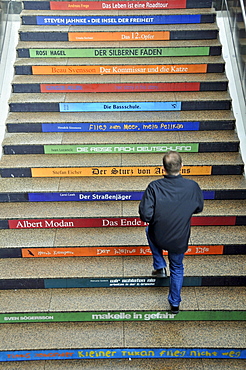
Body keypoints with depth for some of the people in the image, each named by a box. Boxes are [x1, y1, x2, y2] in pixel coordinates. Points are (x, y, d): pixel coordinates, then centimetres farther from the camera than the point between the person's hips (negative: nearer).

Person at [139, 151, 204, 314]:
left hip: (158, 238, -1)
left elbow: (145, 215, -21)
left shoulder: (154, 187, -22)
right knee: (177, 269, 27)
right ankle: (175, 304, 39)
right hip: (180, 240, 1)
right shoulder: (192, 186, -17)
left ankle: (160, 267, 33)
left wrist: (156, 218, 0)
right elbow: (199, 208, 1)